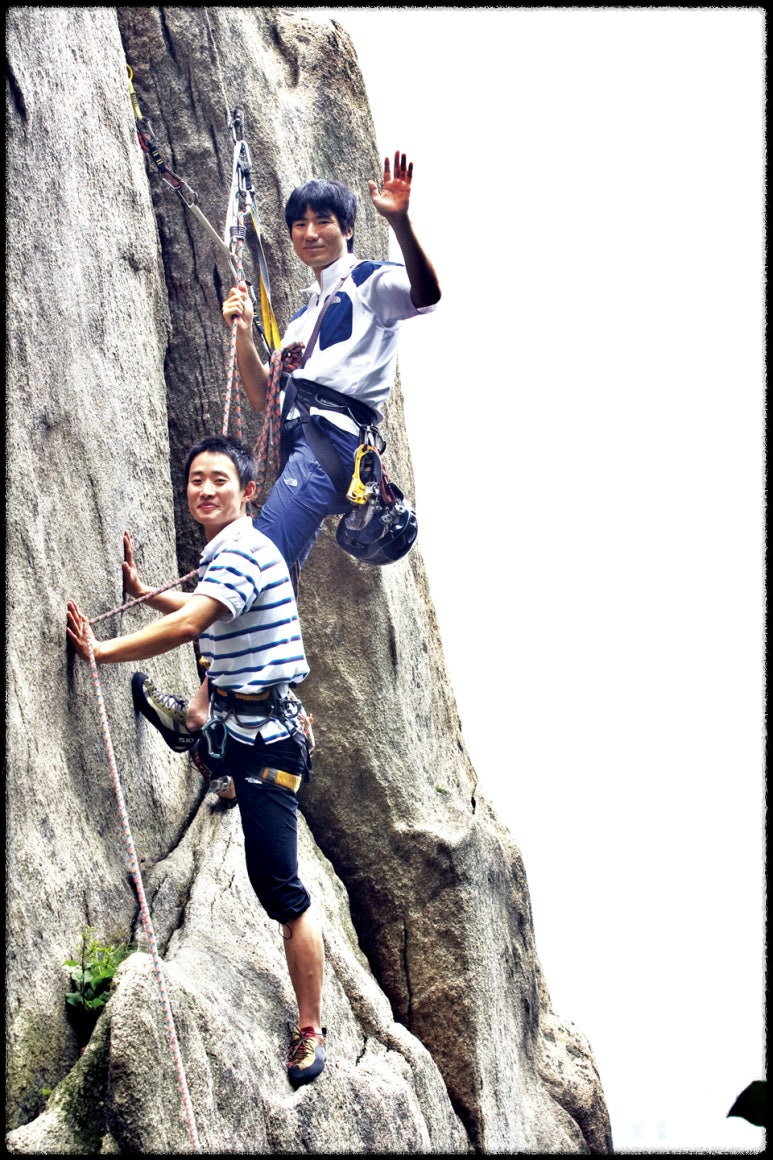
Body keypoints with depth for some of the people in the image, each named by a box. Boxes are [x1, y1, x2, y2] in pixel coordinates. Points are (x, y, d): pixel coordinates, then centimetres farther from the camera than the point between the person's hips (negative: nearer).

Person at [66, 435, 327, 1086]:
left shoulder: (243, 552, -18)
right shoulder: (221, 552, 14)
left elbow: (187, 625, -31)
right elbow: (204, 617, 33)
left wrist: (100, 652, -30)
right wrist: (143, 590, 24)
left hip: (266, 737, -9)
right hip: (234, 722, 9)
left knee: (279, 889, -8)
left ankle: (310, 1032, -3)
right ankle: (233, 788, 54)